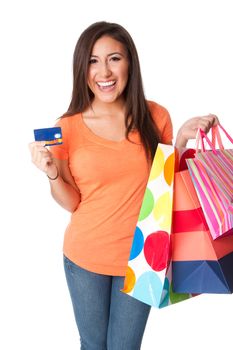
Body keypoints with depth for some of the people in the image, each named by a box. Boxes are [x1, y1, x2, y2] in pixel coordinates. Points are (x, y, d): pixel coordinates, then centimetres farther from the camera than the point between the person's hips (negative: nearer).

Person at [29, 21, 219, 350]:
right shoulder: (68, 127, -10)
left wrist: (183, 138, -11)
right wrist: (51, 172, -21)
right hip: (84, 257, 0)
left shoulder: (155, 116, -8)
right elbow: (72, 203, -3)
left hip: (139, 256, 1)